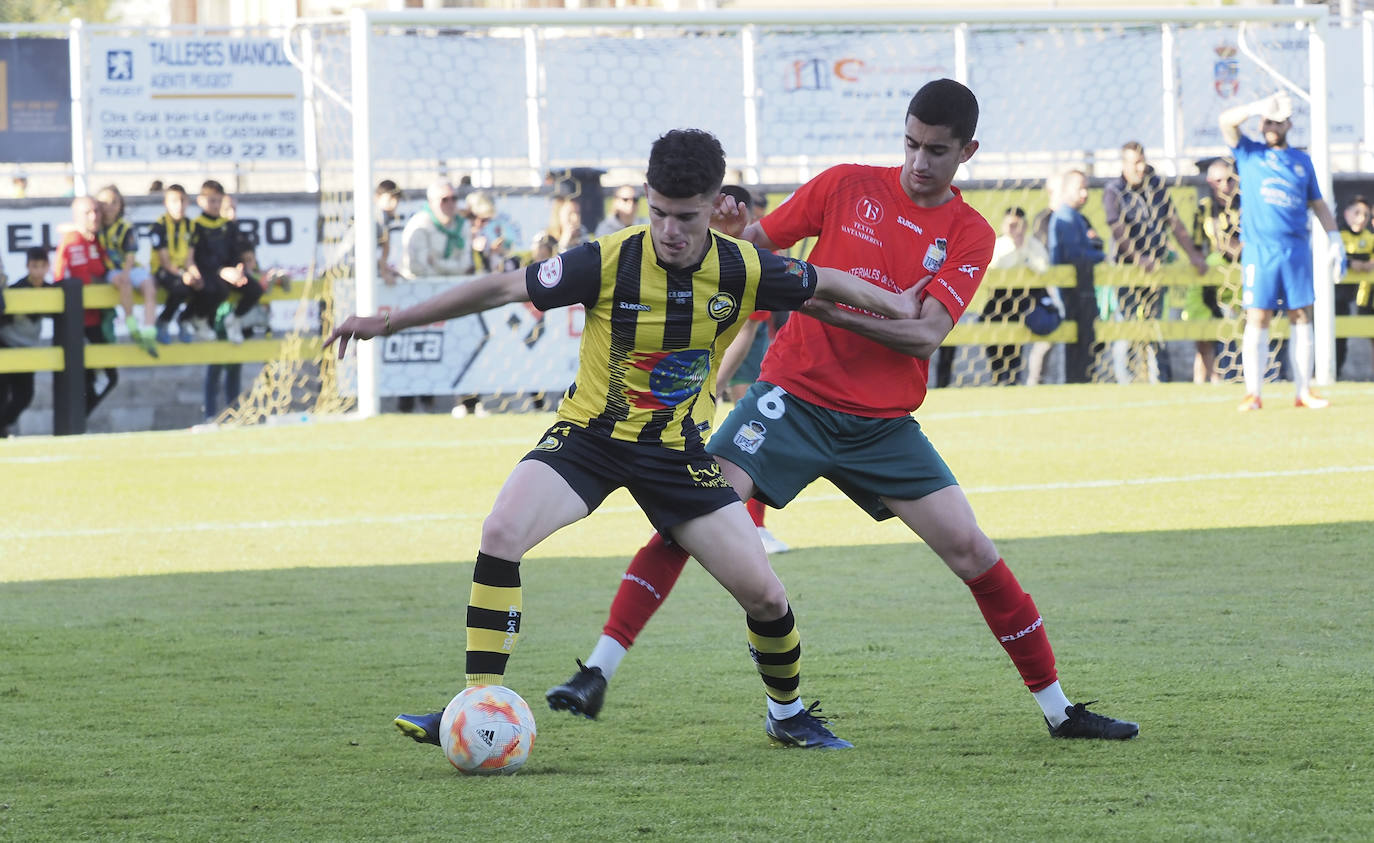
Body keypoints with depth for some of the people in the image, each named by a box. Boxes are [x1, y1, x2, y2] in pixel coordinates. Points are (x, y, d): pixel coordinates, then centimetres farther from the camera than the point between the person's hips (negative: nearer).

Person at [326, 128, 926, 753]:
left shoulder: (742, 270, -13)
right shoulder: (610, 262, -20)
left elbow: (823, 283, 8)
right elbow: (503, 288, -12)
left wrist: (899, 307, 13)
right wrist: (389, 322, -10)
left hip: (677, 450, 2)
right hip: (589, 435, -2)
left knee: (764, 595, -5)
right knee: (501, 533, -28)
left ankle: (788, 713, 25)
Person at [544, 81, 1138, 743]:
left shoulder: (969, 235, 1)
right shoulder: (849, 186, 1)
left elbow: (925, 335, -13)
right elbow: (755, 242, 9)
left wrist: (838, 311, -26)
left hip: (883, 425, 1)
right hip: (794, 396, -1)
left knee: (971, 550, -4)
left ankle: (1059, 711, 9)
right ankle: (596, 675, -16)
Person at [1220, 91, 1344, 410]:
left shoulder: (1302, 160, 15)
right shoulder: (1249, 153, 8)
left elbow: (1318, 204, 18)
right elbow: (1226, 121, -8)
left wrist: (1334, 240, 8)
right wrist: (1262, 107, -22)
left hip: (1297, 249, 3)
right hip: (1259, 249, -3)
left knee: (1301, 317, 2)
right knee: (1257, 318, -6)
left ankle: (1303, 391, 6)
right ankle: (1253, 393, -6)